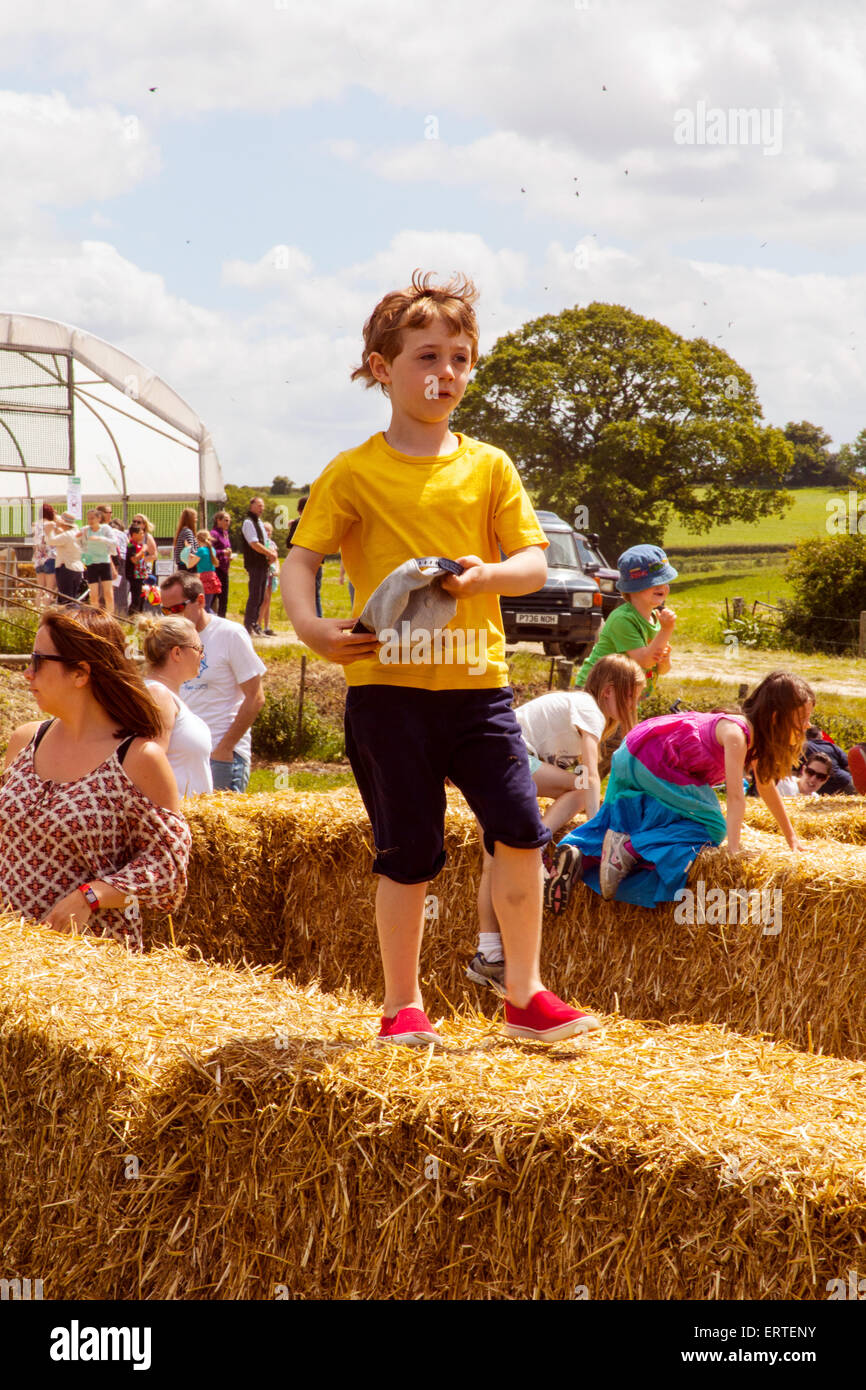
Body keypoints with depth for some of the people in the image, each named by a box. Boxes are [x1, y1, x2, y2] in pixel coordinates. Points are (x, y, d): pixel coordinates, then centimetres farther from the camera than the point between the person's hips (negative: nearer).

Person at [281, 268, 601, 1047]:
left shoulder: (489, 468, 8)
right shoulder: (354, 472, 0)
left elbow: (534, 563, 4)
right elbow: (301, 559, -2)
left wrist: (484, 575, -17)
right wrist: (311, 626, -22)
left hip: (477, 678, 3)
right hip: (387, 684, -2)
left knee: (520, 830, -5)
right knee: (409, 851, 2)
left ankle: (525, 995, 10)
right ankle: (403, 1007, 16)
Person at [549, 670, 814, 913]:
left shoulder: (756, 736, 8)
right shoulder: (735, 733, -21)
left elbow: (767, 787, 21)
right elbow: (735, 795, -28)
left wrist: (791, 838, 26)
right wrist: (733, 848, -32)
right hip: (652, 767, -10)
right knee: (710, 827, -8)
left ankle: (579, 852, 1)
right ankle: (630, 848, -17)